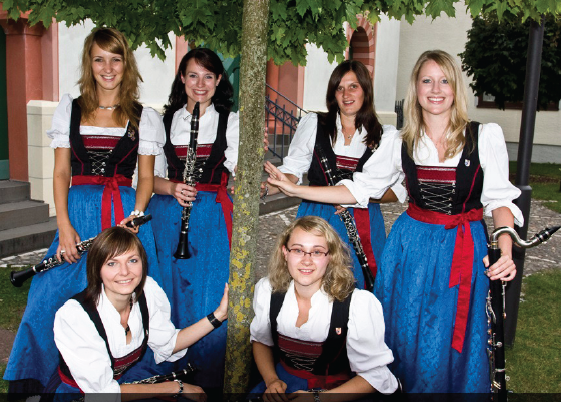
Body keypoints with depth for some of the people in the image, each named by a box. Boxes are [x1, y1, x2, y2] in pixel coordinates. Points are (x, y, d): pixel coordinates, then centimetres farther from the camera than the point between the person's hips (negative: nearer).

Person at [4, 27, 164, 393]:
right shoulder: (69, 110, 11)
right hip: (78, 213, 2)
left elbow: (146, 177, 7)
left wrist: (135, 217, -10)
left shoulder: (144, 117, 8)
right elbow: (61, 173, 7)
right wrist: (64, 226, -5)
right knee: (51, 296, -1)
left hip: (126, 214, -1)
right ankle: (33, 379, 21)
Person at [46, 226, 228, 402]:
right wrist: (177, 387, -19)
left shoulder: (148, 290, -12)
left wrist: (218, 315, -9)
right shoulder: (73, 315, -29)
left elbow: (167, 345, 1)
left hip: (124, 380, 6)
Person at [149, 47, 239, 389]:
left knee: (211, 300, -3)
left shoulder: (231, 121, 6)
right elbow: (150, 176, 8)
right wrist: (172, 188, -9)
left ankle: (211, 378, 15)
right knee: (172, 294, 6)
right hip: (170, 217, 2)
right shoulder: (166, 121, 11)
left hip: (214, 220, -2)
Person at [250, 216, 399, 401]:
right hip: (285, 380, 3)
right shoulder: (267, 290, -9)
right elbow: (260, 340, 8)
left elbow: (374, 375, -14)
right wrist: (271, 380, -8)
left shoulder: (360, 304, -22)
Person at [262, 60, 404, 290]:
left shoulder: (386, 136, 5)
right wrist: (268, 187, -13)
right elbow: (292, 170, 6)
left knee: (358, 287, 2)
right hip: (316, 218, 0)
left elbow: (399, 190, 4)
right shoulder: (313, 124, 6)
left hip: (364, 226, 0)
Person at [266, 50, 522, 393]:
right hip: (412, 244, 2)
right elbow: (360, 188, 5)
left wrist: (506, 252, -18)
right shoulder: (402, 144, 1)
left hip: (465, 248, -1)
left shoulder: (486, 136, -5)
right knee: (407, 332, 11)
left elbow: (499, 198, -2)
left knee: (453, 340, 7)